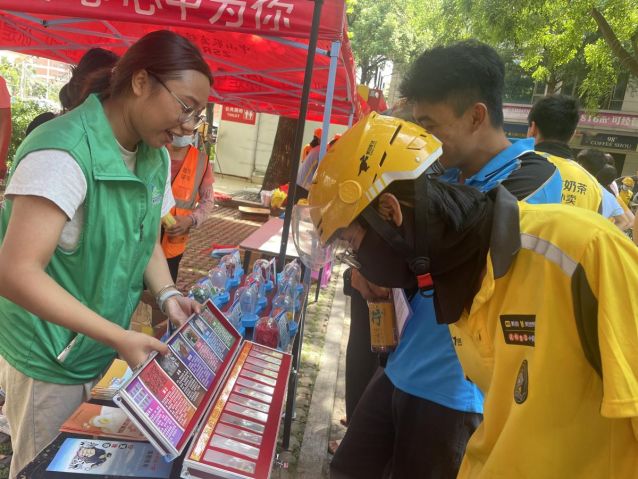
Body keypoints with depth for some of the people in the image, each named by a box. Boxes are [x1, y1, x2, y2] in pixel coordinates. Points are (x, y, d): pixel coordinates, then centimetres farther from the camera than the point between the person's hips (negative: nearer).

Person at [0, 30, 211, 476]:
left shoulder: (157, 157, -1)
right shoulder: (63, 152, -27)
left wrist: (167, 294, -6)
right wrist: (119, 337, -28)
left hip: (107, 353, 7)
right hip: (49, 361, -7)